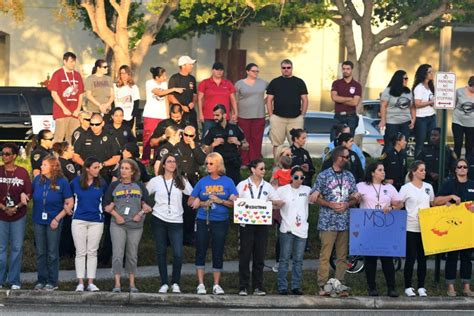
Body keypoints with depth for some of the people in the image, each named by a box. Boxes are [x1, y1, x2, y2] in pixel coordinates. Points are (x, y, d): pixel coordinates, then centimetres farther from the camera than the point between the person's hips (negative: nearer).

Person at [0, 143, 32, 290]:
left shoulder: (22, 172, 0)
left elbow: (28, 194, 0)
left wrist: (15, 207, -11)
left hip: (19, 216, 0)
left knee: (17, 248, 4)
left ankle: (14, 281, 10)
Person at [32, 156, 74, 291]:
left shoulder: (62, 182, -10)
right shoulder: (37, 179, 0)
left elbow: (70, 203, -7)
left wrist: (57, 218, -10)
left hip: (53, 221, -3)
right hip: (38, 220, 4)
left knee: (52, 253, 4)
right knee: (40, 252, 9)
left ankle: (52, 282, 12)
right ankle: (41, 280, 17)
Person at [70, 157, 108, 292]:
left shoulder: (102, 183, 1)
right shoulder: (76, 182, 0)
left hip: (96, 221, 1)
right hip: (79, 220, 0)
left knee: (92, 252, 3)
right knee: (80, 252, 1)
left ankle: (91, 283, 7)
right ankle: (80, 283, 4)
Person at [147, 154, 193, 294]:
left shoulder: (181, 181, 6)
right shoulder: (156, 181, 6)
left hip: (176, 221, 0)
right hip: (159, 220, 1)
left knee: (178, 254, -9)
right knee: (161, 252, 4)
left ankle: (175, 283, 6)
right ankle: (164, 283, 12)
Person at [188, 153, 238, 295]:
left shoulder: (227, 182, 1)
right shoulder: (203, 182, 5)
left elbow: (235, 202, -2)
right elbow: (191, 201, 8)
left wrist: (220, 201, -15)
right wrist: (203, 203, -9)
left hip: (220, 222, -1)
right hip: (203, 221, 1)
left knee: (218, 253, 3)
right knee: (200, 251, 0)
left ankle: (216, 285, 11)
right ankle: (201, 284, 5)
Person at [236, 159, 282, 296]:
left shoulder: (267, 186, 10)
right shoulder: (243, 185, 4)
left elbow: (279, 203, 9)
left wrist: (271, 203, -11)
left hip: (262, 224, 2)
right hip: (246, 223, -2)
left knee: (259, 256, 3)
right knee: (245, 255, -2)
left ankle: (258, 286, 9)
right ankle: (243, 286, 2)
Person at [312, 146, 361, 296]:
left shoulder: (349, 176, 12)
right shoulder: (323, 176, -2)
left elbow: (355, 198, 15)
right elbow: (315, 197, -2)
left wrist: (347, 204, -5)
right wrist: (330, 204, -14)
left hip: (345, 222, 5)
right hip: (328, 222, -5)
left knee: (343, 256, 6)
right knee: (325, 255, -5)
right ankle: (323, 285, -1)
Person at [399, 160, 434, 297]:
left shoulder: (428, 187, 10)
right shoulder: (406, 188, -4)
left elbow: (433, 204, 20)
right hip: (411, 228, -4)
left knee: (422, 258, 6)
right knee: (411, 258, -1)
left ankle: (421, 287, 12)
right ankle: (408, 287, 8)